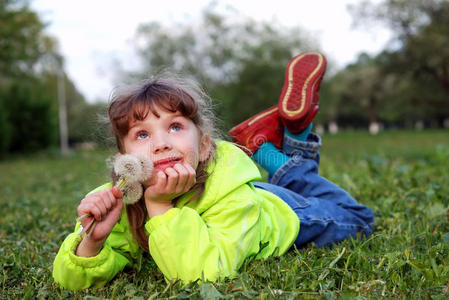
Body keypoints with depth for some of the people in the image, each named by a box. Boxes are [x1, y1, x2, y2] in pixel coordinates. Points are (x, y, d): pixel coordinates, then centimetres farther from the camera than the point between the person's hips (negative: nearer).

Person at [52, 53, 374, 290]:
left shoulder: (229, 194, -46)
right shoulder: (117, 201, -34)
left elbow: (208, 274, -53)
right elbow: (71, 282, -31)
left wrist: (160, 206, -58)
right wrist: (92, 241, -52)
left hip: (281, 214, -3)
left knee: (356, 218, 25)